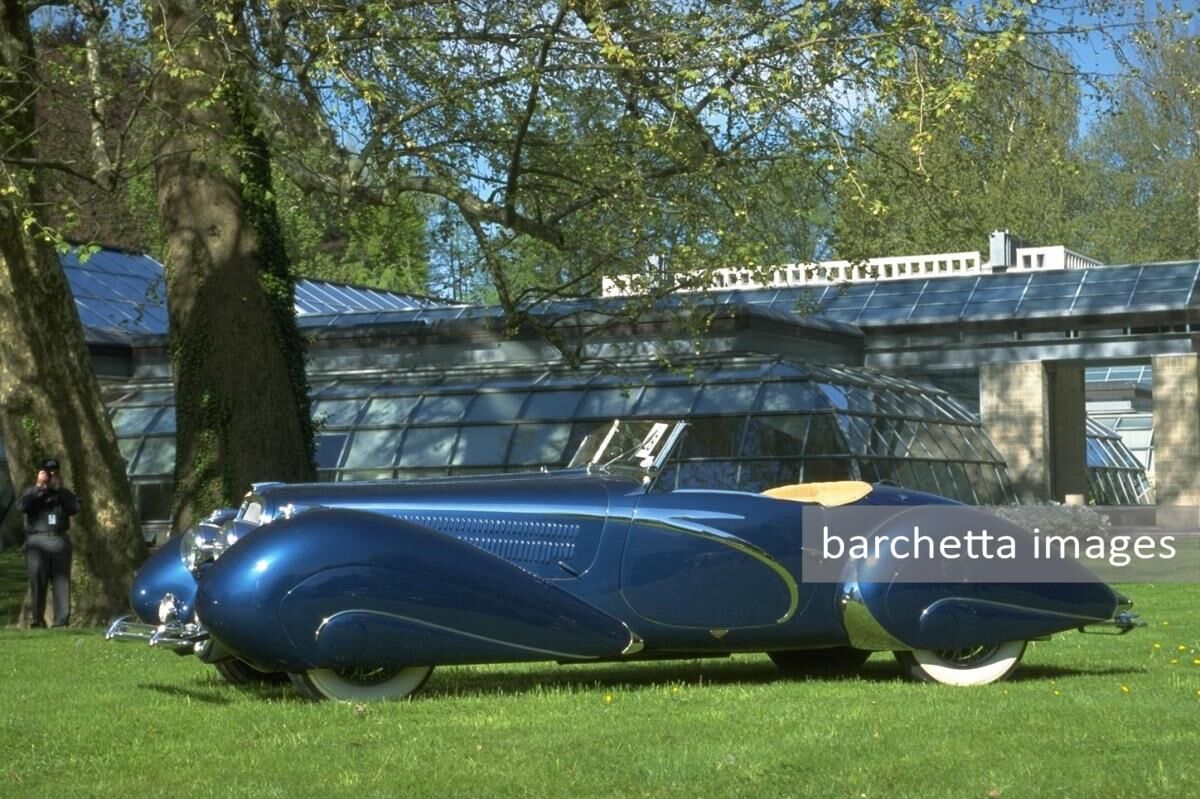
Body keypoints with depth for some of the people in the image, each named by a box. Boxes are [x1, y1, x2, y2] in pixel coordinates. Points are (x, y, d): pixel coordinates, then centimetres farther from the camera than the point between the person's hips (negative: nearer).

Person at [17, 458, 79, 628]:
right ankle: (38, 620, 7)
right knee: (38, 583, -1)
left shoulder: (63, 493, 16)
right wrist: (39, 487, -11)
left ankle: (62, 621, -3)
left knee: (62, 582, -3)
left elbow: (75, 508, -4)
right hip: (37, 541, -1)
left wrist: (59, 488, -7)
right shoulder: (32, 492, 12)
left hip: (60, 540, 1)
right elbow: (21, 506, -10)